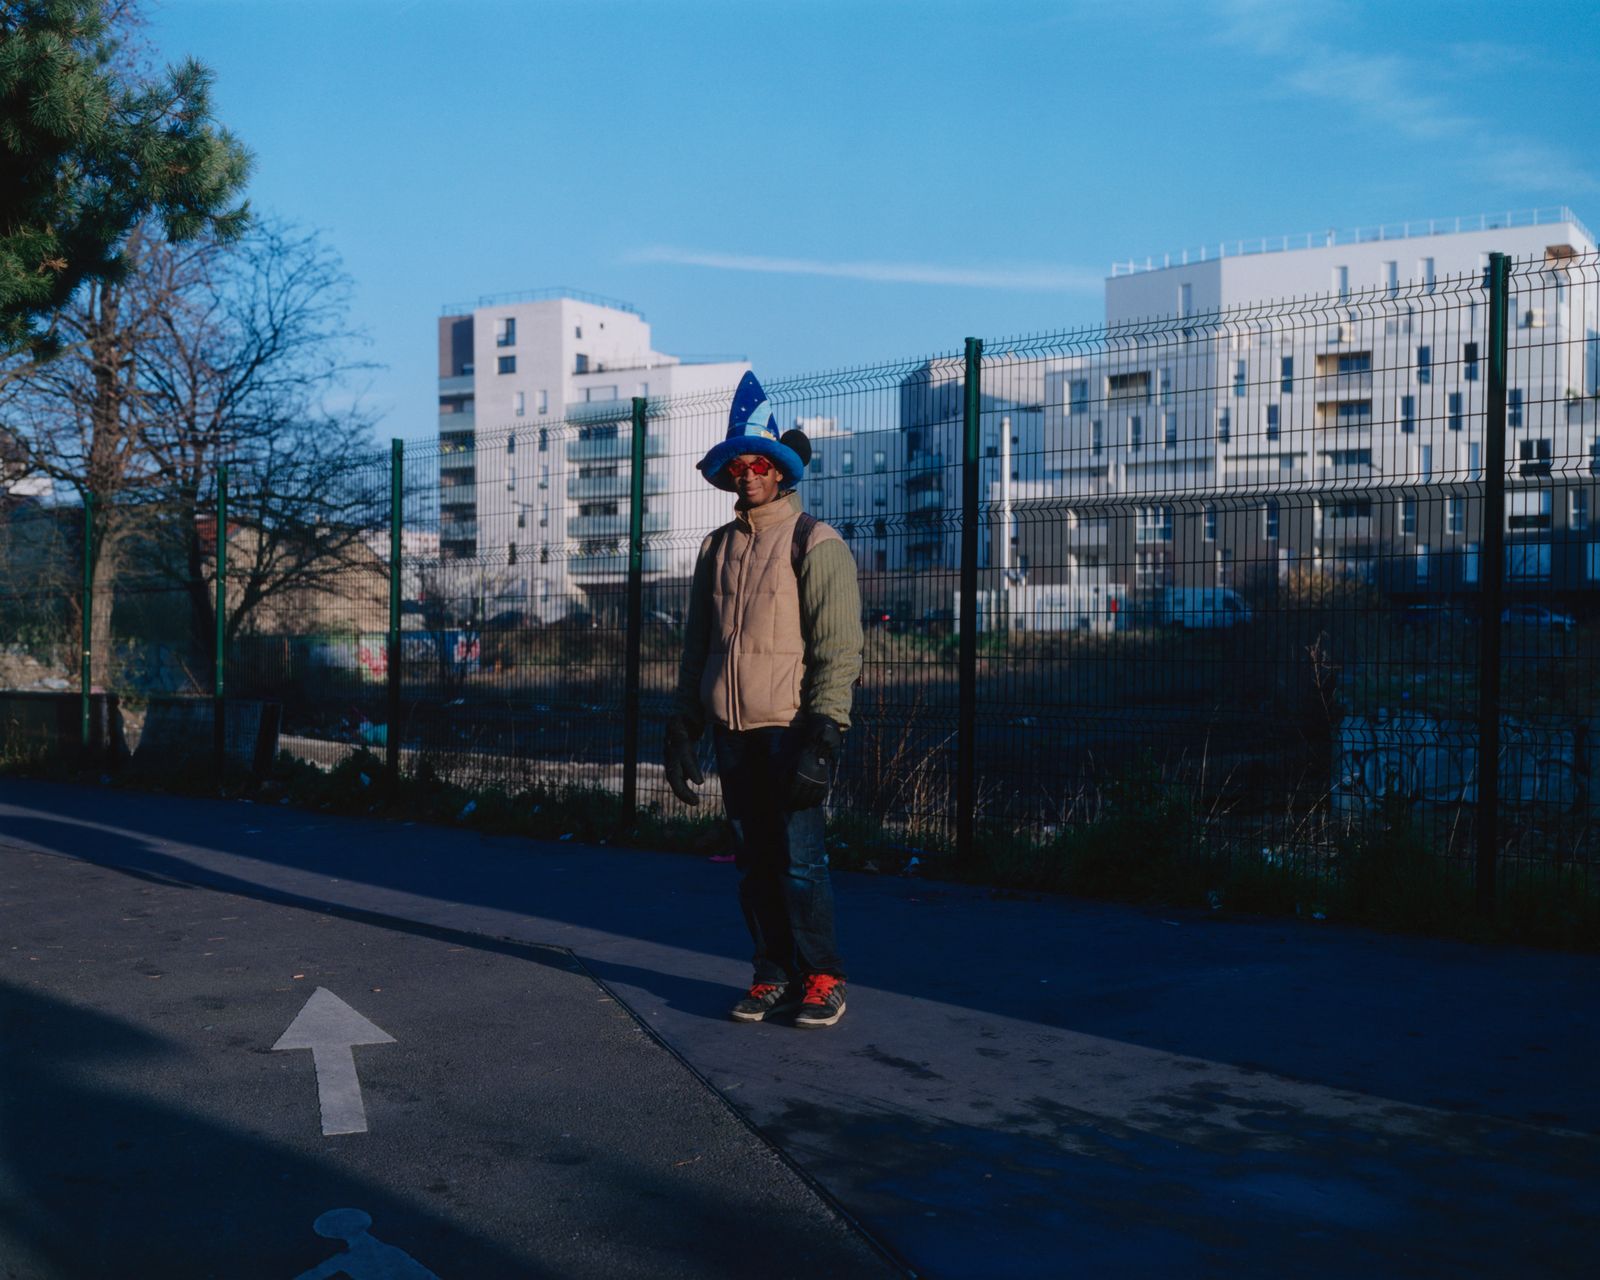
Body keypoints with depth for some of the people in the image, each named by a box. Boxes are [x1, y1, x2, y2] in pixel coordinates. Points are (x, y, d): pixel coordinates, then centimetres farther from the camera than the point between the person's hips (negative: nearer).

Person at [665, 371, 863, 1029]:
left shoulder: (816, 543, -4)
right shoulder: (717, 548, 15)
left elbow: (838, 648, -9)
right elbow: (696, 648, 19)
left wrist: (823, 736, -16)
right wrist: (683, 729, 13)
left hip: (790, 729, -6)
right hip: (732, 733, 6)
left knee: (799, 859, -5)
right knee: (754, 863, 9)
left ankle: (822, 977, 7)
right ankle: (774, 975, 20)